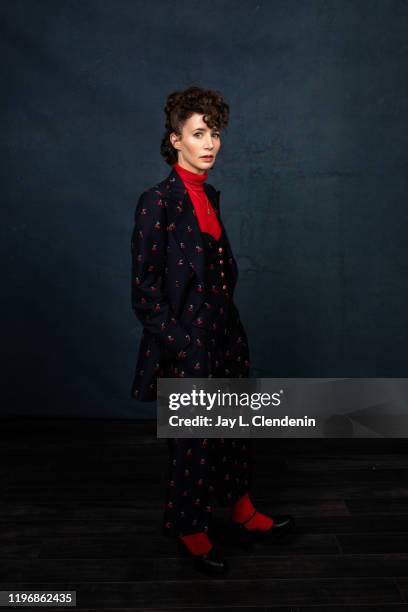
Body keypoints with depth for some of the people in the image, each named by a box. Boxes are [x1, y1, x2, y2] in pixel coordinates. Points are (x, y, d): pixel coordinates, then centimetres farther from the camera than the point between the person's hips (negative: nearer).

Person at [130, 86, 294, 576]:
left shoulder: (210, 196, 8)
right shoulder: (158, 201, -15)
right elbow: (144, 292, -16)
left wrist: (234, 334, 11)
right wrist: (185, 349, -17)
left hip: (222, 339, 8)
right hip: (186, 347, -7)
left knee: (233, 431, 21)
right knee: (192, 444, 10)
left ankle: (243, 514, 42)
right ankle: (190, 533, 34)